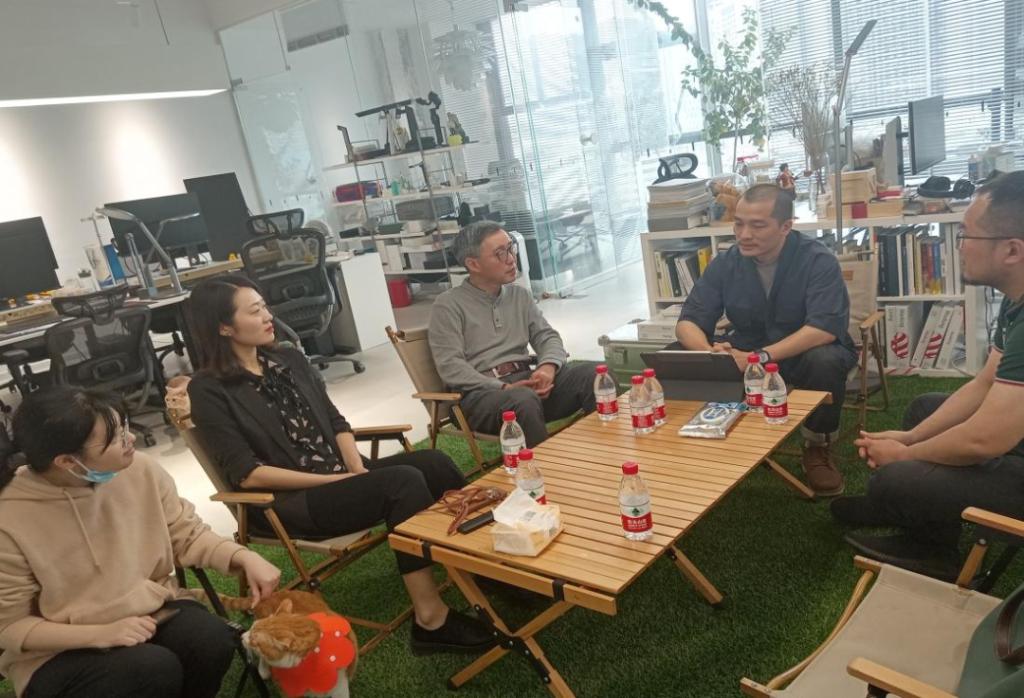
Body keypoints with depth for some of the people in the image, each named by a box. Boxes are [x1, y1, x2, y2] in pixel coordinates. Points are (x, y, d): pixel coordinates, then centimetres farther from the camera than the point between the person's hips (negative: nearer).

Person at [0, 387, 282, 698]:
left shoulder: (140, 469, -10)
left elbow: (188, 535, 2)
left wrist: (245, 557, -16)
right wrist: (103, 633, -23)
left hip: (151, 611, 4)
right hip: (61, 653, -3)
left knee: (212, 639, -25)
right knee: (155, 668, -31)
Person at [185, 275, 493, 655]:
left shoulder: (290, 360, 13)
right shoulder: (209, 390, -6)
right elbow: (248, 474, -13)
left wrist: (358, 470, -7)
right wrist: (335, 480, -16)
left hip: (343, 474, 7)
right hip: (289, 501, -6)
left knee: (433, 462, -18)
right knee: (404, 482, -29)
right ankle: (432, 618, -26)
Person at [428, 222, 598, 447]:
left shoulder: (520, 295, 17)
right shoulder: (448, 305, -1)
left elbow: (547, 336, 12)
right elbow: (450, 366, -10)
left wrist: (548, 366, -13)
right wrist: (504, 388, -21)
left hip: (526, 380, 5)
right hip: (481, 393, -5)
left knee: (592, 373, -19)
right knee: (525, 400, -39)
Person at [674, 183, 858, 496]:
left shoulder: (818, 260, -18)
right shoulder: (724, 263, -8)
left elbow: (824, 328, -30)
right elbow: (688, 322, -10)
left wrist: (759, 358, -42)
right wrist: (709, 352, -35)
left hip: (805, 353, -2)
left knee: (826, 361, -37)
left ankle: (818, 447, -9)